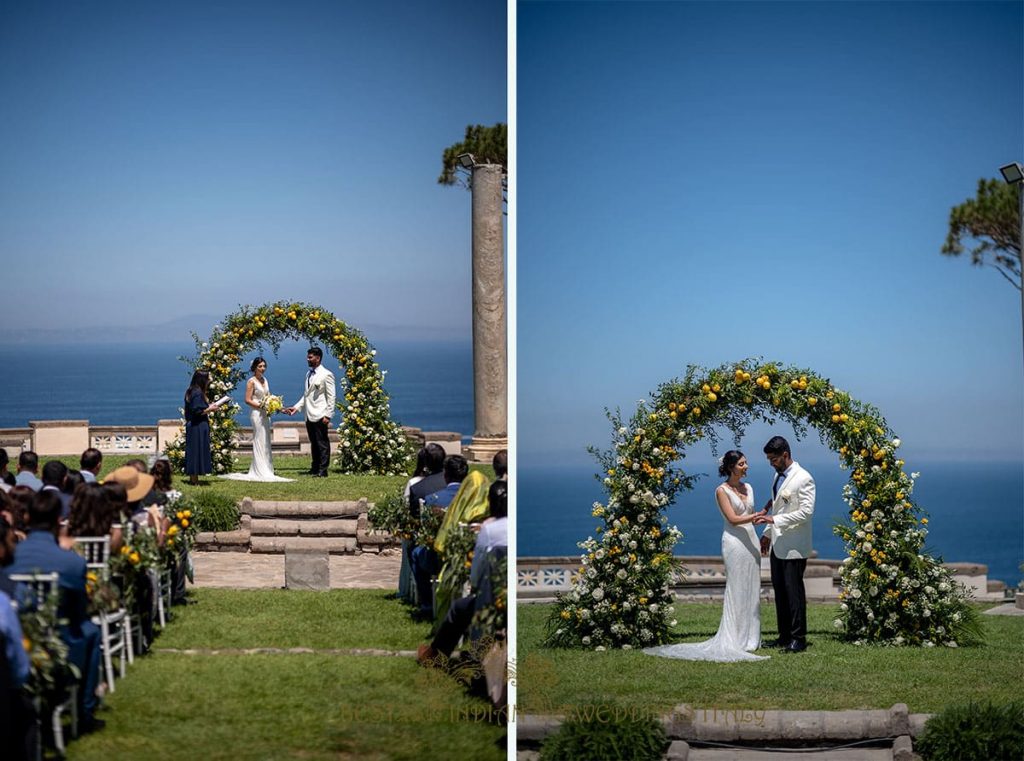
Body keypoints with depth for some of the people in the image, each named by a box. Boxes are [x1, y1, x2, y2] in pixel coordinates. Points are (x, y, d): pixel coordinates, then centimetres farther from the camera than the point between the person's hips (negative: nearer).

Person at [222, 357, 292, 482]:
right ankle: (261, 472, -5)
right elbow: (248, 400, -13)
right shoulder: (251, 381, -9)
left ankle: (266, 470, 16)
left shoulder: (265, 380, 13)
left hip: (265, 414, 8)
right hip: (256, 414, -8)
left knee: (266, 442, 10)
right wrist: (261, 406, -19)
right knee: (259, 441, -7)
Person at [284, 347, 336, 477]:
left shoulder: (326, 374, -7)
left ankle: (323, 470, -1)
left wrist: (327, 415, -15)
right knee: (314, 444, 12)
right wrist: (296, 407, 10)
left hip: (319, 416, -8)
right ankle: (315, 469, 17)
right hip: (309, 416, 8)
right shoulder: (309, 374, 16)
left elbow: (331, 397, -10)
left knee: (322, 444, -3)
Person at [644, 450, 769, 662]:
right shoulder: (722, 491, -6)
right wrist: (758, 515, -16)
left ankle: (750, 636, 13)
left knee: (751, 590, 7)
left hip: (751, 540, 7)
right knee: (736, 591, -6)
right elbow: (733, 519, -13)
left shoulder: (748, 488, 14)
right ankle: (737, 639, -3)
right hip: (734, 541, -7)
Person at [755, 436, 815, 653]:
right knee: (780, 591, 11)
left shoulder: (803, 479, -13)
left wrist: (775, 520, -22)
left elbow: (806, 511, -19)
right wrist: (767, 533, 20)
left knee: (794, 592, -6)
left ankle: (798, 638, -2)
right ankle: (784, 636, 17)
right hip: (777, 545, 9)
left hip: (794, 546, -9)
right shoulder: (778, 476, 14)